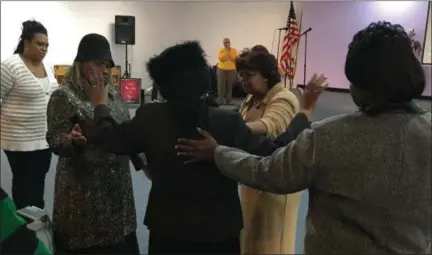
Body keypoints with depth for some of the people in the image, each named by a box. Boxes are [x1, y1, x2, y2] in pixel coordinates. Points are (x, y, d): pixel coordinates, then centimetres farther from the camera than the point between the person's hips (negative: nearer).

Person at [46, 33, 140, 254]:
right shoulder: (64, 96, -9)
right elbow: (55, 142, -13)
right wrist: (73, 140, -32)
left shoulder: (113, 92, 9)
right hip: (84, 190, -6)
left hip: (118, 185, 6)